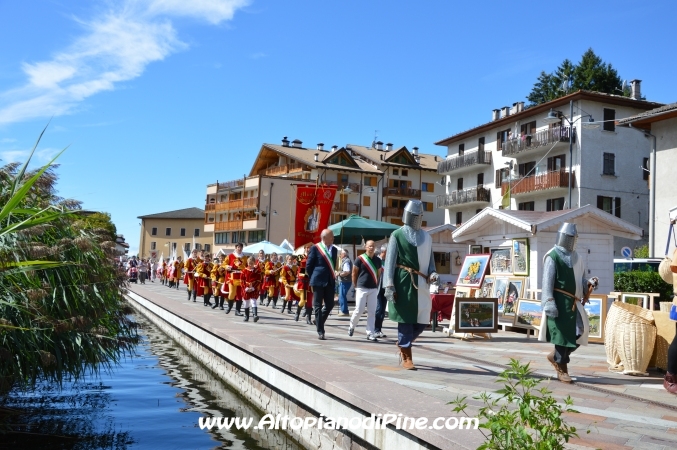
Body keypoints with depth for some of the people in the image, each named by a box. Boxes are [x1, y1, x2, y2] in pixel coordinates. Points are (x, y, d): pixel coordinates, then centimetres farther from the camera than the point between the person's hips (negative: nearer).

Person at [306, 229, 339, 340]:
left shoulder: (334, 249, 10)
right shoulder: (315, 248, -5)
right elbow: (308, 266, -3)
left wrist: (334, 274, 4)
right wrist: (312, 278, 0)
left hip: (330, 281, 5)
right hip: (318, 281, -5)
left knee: (330, 305, 5)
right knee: (318, 306, 0)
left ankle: (319, 321, 30)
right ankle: (320, 331, 5)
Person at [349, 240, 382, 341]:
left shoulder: (378, 260, 7)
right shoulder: (360, 259, -4)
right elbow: (354, 273, 1)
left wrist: (376, 285, 10)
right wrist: (355, 286, 3)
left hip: (373, 289, 3)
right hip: (361, 288, -3)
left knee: (372, 312, 1)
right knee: (359, 310, -2)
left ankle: (370, 334, 6)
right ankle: (352, 326, 24)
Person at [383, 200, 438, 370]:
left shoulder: (427, 238, 16)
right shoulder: (397, 235, 2)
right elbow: (390, 261, -2)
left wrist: (432, 273, -2)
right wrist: (389, 285, -9)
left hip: (421, 284, 5)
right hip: (404, 282, -5)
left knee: (423, 321, 3)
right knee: (405, 319, -2)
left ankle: (403, 344, 28)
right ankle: (406, 357, 7)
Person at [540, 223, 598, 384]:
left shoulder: (575, 257, 18)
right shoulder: (552, 256, -5)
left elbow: (579, 279, 22)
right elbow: (547, 282, -12)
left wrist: (589, 283, 0)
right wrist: (549, 303, -21)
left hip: (574, 302, 7)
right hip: (560, 302, -7)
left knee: (580, 332, 4)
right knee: (563, 333, -3)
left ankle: (556, 357, 22)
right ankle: (562, 369, 8)